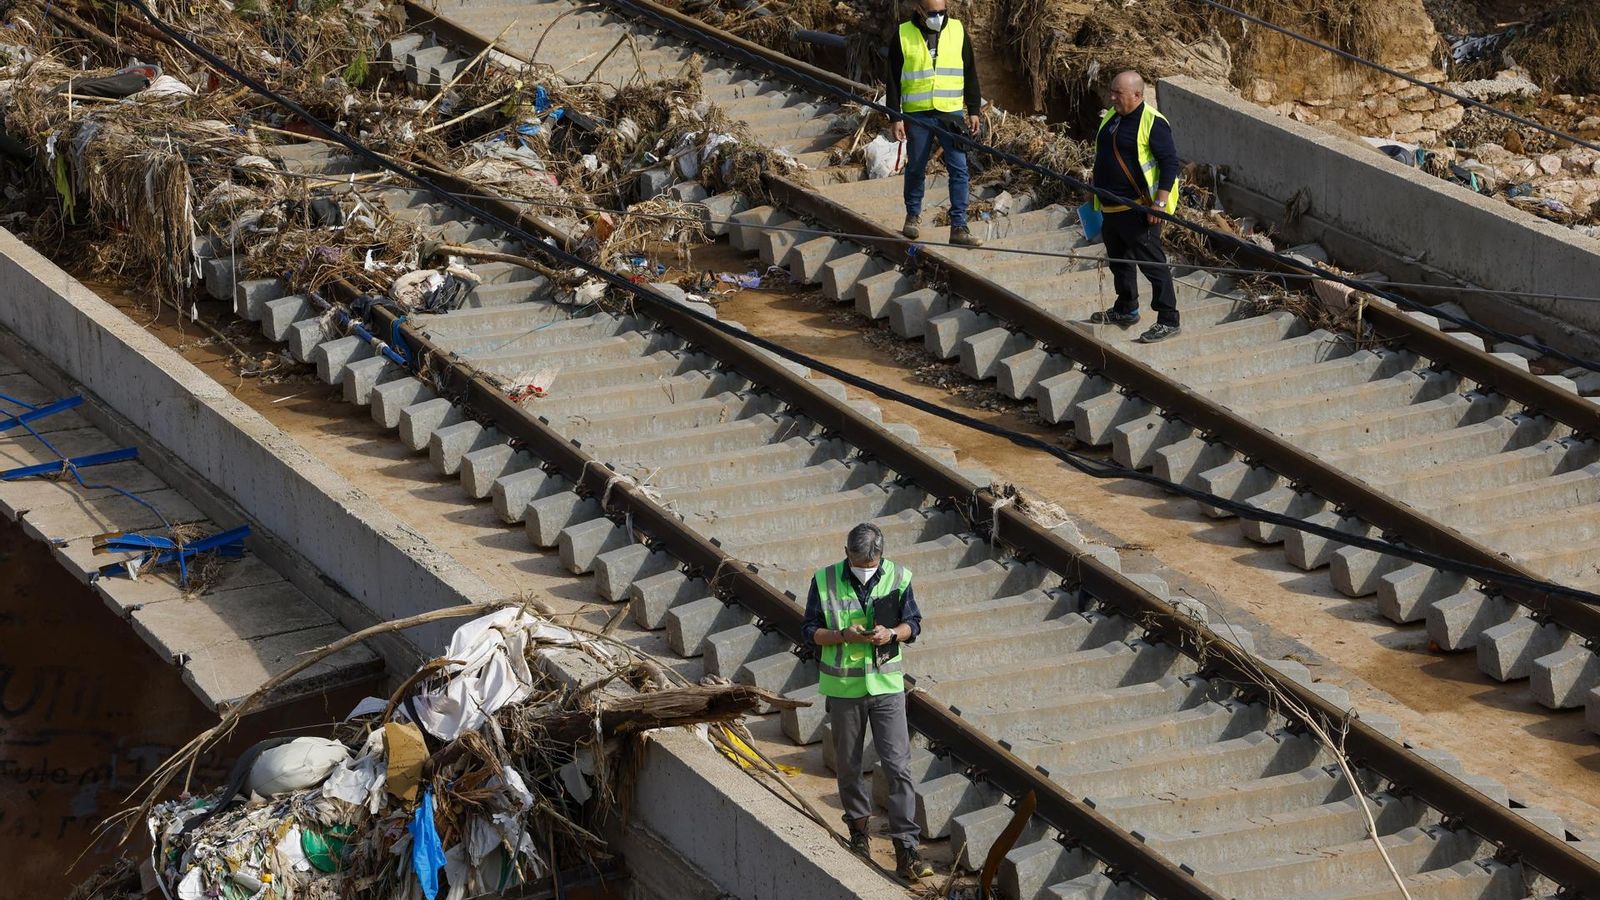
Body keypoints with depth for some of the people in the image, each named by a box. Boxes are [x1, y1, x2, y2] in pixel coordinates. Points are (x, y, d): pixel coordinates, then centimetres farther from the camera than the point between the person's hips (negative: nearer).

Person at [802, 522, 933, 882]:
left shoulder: (898, 578, -5)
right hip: (843, 687, 0)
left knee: (899, 767, -7)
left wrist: (892, 633, -17)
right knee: (848, 765, 13)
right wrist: (844, 635, -21)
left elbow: (913, 623, 5)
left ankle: (906, 852, -8)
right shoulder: (825, 581, -8)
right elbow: (811, 632, -2)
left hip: (887, 686, 0)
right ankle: (858, 828, 36)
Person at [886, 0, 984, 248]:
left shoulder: (958, 31, 4)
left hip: (951, 114, 1)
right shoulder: (904, 35, -1)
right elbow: (893, 80, 1)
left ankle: (959, 227, -4)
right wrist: (896, 118, -4)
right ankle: (913, 216, 29)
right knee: (916, 169, 9)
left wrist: (973, 111, 6)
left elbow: (970, 74, 9)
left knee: (959, 169, -5)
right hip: (917, 115, -1)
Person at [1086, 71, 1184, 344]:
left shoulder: (1153, 123, -16)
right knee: (1118, 259, 21)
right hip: (1111, 208, 9)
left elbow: (1170, 163, -17)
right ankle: (1126, 309, 37)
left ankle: (1168, 320, -2)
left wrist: (1159, 203, -22)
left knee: (1152, 263, -6)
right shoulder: (1110, 117, 10)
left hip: (1139, 209, -9)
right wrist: (1097, 198, 24)